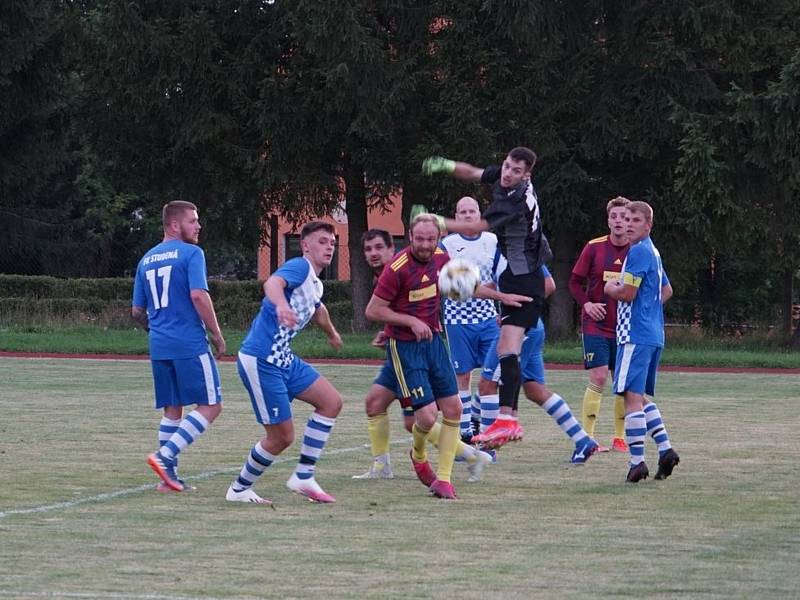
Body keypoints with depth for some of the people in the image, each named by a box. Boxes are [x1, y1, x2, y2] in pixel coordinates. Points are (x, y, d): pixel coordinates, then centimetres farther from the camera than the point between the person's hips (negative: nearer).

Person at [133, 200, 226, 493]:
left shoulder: (146, 260, 16)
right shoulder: (191, 253, -5)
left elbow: (137, 311, 19)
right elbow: (198, 295, -17)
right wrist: (216, 334, -8)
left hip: (159, 346, 7)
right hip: (190, 343, -7)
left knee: (172, 410, 12)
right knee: (211, 405, -2)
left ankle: (169, 475, 8)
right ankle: (165, 456, -15)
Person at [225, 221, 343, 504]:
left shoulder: (315, 284, 15)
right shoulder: (299, 267, -14)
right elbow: (272, 283, -37)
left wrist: (332, 333, 60)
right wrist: (281, 305, -60)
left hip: (283, 360, 10)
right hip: (260, 361, -10)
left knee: (331, 402, 1)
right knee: (282, 437, -5)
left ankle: (303, 477, 5)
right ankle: (239, 490, 15)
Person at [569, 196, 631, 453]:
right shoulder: (594, 247, -2)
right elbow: (575, 282, 5)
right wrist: (587, 304, -11)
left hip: (626, 327, 2)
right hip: (596, 324, -2)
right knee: (598, 378, -11)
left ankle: (620, 437, 17)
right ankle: (587, 437, -5)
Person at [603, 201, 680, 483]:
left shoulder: (638, 251, -12)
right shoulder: (653, 252, 19)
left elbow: (627, 293, -16)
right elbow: (666, 291, 30)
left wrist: (610, 289, 3)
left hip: (635, 334, -10)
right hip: (653, 334, 10)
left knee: (632, 396, -10)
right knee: (640, 397, 16)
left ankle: (637, 461, -12)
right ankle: (665, 449, 10)